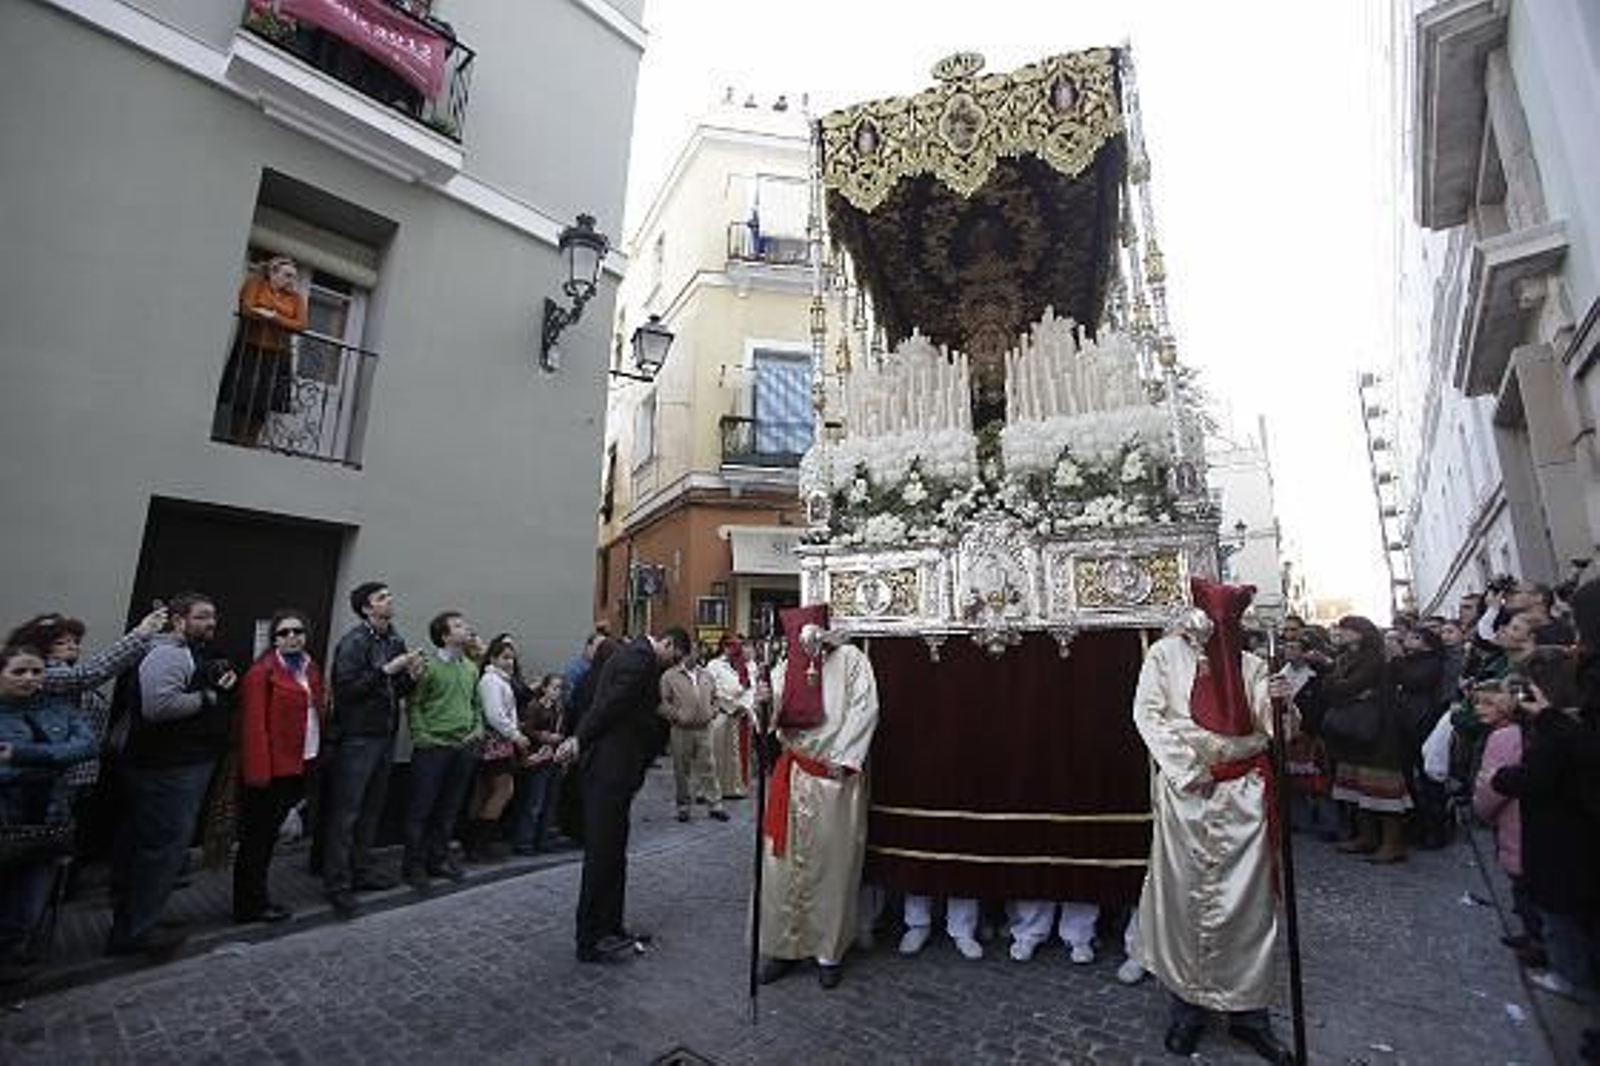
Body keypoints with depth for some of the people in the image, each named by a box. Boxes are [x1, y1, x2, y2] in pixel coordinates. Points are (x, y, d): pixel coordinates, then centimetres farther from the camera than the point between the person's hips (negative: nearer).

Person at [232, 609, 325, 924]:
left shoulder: (310, 669, 13)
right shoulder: (262, 672, -11)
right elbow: (253, 725, -15)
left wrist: (315, 761, 7)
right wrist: (258, 772, -19)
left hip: (300, 766, 7)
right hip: (271, 769, -7)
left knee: (269, 836, 18)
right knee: (258, 837, 6)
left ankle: (256, 898, 30)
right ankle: (250, 905, 18)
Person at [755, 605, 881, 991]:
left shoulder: (851, 658, -2)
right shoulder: (786, 669, 7)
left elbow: (864, 709, -7)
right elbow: (775, 724, 5)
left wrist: (842, 758, -12)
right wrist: (766, 703, -17)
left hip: (836, 776, -3)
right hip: (793, 775, 3)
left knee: (832, 863, 7)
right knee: (784, 861, 6)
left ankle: (830, 951, 23)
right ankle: (784, 945, 23)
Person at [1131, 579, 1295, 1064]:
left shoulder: (1250, 665, 4)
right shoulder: (1166, 653, -3)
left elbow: (1265, 729, -3)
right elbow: (1147, 714, -6)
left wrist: (1275, 702, -24)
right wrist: (1189, 767, -10)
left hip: (1242, 793, 2)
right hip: (1186, 791, -1)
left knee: (1246, 899, 7)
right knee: (1184, 896, 6)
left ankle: (1249, 1010, 23)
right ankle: (1186, 1005, 22)